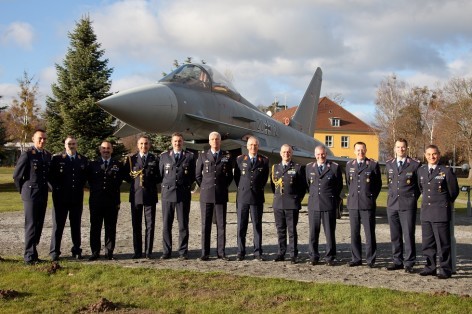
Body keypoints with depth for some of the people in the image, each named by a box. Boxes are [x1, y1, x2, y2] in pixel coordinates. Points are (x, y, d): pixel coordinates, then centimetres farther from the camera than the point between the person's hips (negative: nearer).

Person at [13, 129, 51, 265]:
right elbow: (16, 175, -5)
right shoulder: (27, 155, -10)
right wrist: (23, 191, 2)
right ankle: (30, 256, 1)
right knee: (31, 225, -4)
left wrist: (44, 187, 14)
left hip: (43, 195, 6)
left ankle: (32, 252, 18)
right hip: (31, 194, -6)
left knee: (39, 225, 9)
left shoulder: (48, 155, 9)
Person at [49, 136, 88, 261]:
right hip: (61, 197, -2)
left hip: (77, 197, 3)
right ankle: (54, 251, 8)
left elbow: (85, 176, 15)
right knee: (58, 225, 2)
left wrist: (80, 187, 3)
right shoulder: (57, 158, -2)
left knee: (76, 225, 8)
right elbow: (51, 176, -1)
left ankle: (76, 251, 16)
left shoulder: (83, 160, 7)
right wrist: (56, 188, -7)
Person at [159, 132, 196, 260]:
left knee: (183, 224, 1)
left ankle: (183, 252, 8)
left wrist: (186, 186, 6)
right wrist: (165, 186, 10)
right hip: (167, 193, 1)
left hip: (183, 194, -1)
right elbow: (160, 174, 15)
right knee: (166, 225, 3)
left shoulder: (190, 156, 6)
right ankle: (166, 251, 10)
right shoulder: (164, 156, 10)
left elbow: (193, 176, 10)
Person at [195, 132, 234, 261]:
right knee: (205, 224, 2)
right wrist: (204, 187, 7)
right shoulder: (203, 156, 6)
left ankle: (221, 252, 8)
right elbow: (197, 175, 11)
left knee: (221, 224, 2)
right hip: (206, 195, 0)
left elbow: (230, 175, 14)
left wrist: (224, 187, 8)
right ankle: (205, 252, 6)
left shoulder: (227, 156, 7)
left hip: (221, 195, 0)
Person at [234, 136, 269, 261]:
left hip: (257, 198, 0)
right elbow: (236, 176, 13)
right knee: (241, 226, 3)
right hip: (242, 197, 0)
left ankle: (258, 252, 10)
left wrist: (259, 188, 10)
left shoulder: (264, 160, 4)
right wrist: (242, 188, 8)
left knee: (257, 226, 4)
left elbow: (265, 177, 14)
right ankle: (241, 252, 9)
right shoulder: (240, 159, 5)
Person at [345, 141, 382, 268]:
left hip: (368, 205, -3)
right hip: (353, 204, 3)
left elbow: (378, 183, 7)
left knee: (370, 233, -1)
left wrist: (372, 197, 5)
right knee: (354, 233, 6)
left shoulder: (373, 165, 1)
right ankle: (356, 258, 15)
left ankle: (370, 259, 7)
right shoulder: (349, 165, 12)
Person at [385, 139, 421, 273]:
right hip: (392, 204, 4)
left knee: (408, 234, -4)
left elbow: (419, 185, 6)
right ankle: (397, 261, 16)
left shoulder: (414, 165, -3)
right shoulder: (389, 164, 11)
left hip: (407, 206, -4)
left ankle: (409, 263, 3)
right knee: (395, 235, 8)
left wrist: (412, 198, 4)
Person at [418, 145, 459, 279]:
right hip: (426, 211, 5)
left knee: (443, 243, -2)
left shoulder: (446, 171, -6)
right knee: (427, 243, 10)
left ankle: (445, 269, 5)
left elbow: (454, 191, 3)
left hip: (441, 212, -5)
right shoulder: (421, 170, 10)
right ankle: (430, 267, 20)